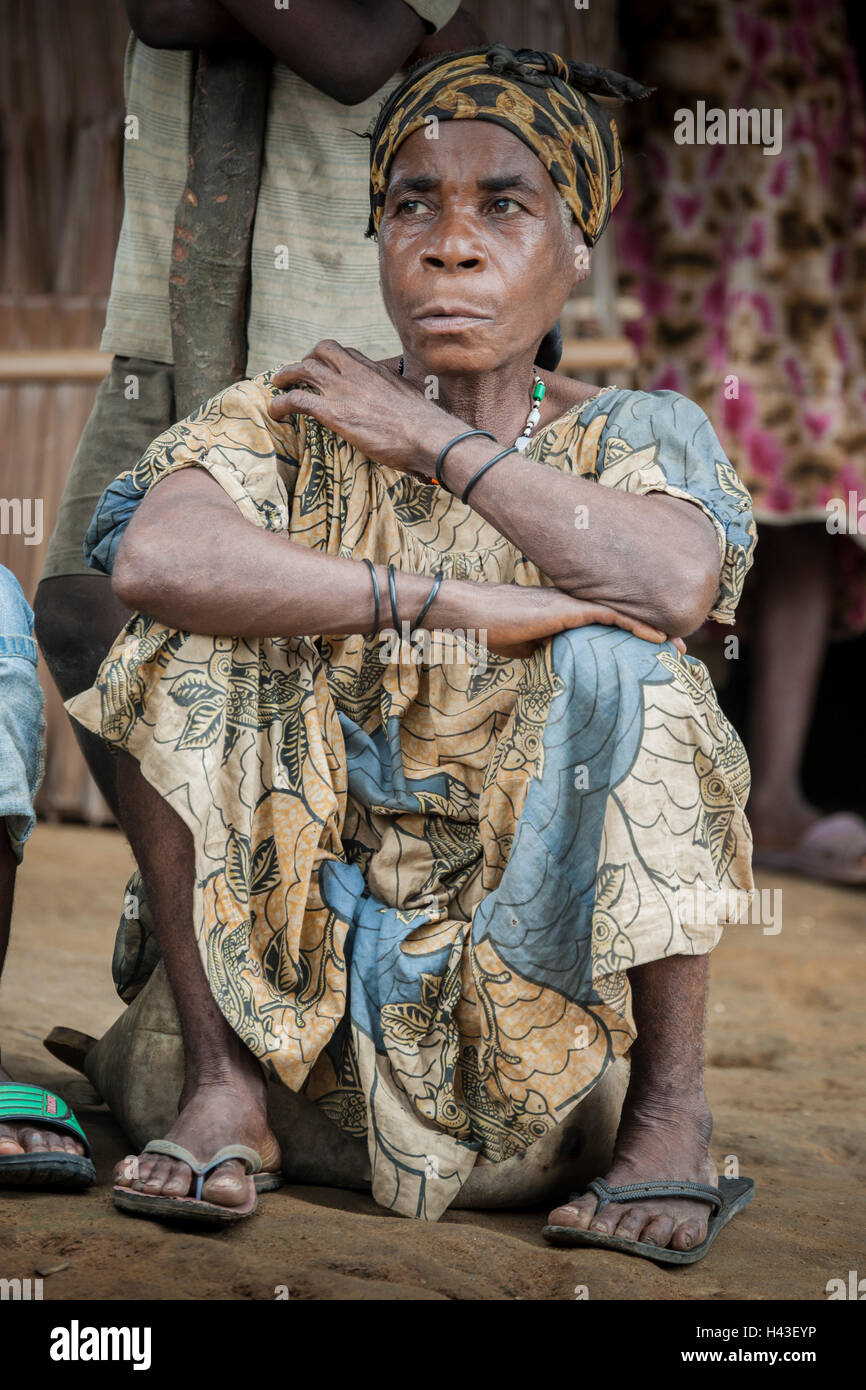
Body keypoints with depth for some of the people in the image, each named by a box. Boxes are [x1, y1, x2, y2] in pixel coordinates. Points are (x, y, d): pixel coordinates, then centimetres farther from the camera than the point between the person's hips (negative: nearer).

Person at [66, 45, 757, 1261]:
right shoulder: (289, 423, 0)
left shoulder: (629, 435, 0)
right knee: (186, 630, -17)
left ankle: (670, 1115, -15)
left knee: (616, 656, -25)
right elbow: (153, 555, -25)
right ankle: (225, 1090, -15)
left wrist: (431, 441, -16)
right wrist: (458, 603, -30)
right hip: (316, 937, 1)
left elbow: (677, 583, -26)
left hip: (536, 945, -1)